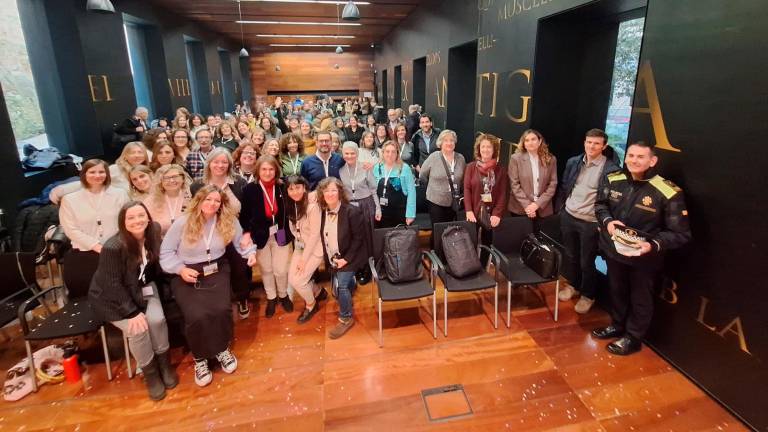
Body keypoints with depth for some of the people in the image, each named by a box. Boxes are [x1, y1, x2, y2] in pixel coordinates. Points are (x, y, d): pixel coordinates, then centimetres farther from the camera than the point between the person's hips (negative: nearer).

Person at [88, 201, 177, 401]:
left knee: (157, 319, -21)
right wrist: (133, 312, -23)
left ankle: (164, 364, 1)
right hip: (111, 296, -4)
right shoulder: (112, 247, -28)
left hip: (143, 287, 4)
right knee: (137, 329, -22)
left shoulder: (154, 231, -13)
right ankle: (150, 373, 2)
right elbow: (113, 285, -22)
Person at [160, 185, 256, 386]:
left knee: (222, 309, -25)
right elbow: (165, 252, 2)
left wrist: (250, 253, -7)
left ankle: (222, 349, 7)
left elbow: (241, 241, 14)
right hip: (186, 275, -1)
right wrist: (180, 269, -13)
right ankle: (200, 358, 5)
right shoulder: (182, 222, -3)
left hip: (216, 271, 2)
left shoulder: (228, 221, 1)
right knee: (197, 316, -25)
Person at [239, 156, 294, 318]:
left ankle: (283, 295, 34)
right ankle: (271, 298, 38)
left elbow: (289, 210, -3)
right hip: (260, 236, 0)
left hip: (281, 235, 0)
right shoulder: (250, 189, -11)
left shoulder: (283, 187, -10)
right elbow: (244, 214, -7)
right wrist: (246, 232, -18)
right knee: (266, 270, 16)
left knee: (281, 270, 6)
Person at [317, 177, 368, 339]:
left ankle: (346, 319, 11)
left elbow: (358, 238, -19)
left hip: (348, 258, -6)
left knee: (341, 285, -9)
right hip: (333, 258, 6)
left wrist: (346, 258, -20)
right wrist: (327, 257, 2)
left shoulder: (352, 211, -23)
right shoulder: (323, 211, -6)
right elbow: (323, 236, 6)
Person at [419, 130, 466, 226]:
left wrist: (460, 192, 10)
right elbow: (422, 175, 1)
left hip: (453, 202, 3)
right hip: (436, 201, -3)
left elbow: (464, 179, 13)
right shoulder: (433, 157, -9)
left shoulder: (461, 158, 1)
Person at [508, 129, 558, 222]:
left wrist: (538, 204, -10)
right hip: (520, 209, -1)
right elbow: (514, 185, -6)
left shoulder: (550, 159, 5)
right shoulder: (516, 158, -1)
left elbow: (553, 184, 1)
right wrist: (526, 205, -13)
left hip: (543, 210, 2)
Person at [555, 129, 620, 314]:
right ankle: (575, 285, 42)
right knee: (571, 256, 19)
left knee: (586, 262, 9)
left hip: (591, 222, -4)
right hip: (568, 217, 4)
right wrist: (558, 210, 9)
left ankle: (588, 295, 31)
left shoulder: (611, 169, -13)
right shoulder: (573, 162, 2)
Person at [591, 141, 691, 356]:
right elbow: (600, 204, 7)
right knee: (617, 291, 25)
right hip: (614, 250, 5)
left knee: (640, 299, 17)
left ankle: (632, 338, 38)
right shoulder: (613, 180, -9)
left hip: (644, 258, -4)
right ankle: (617, 325, 49)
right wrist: (607, 221, -14)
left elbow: (680, 234, -17)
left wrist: (653, 245, -33)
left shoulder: (668, 192, -23)